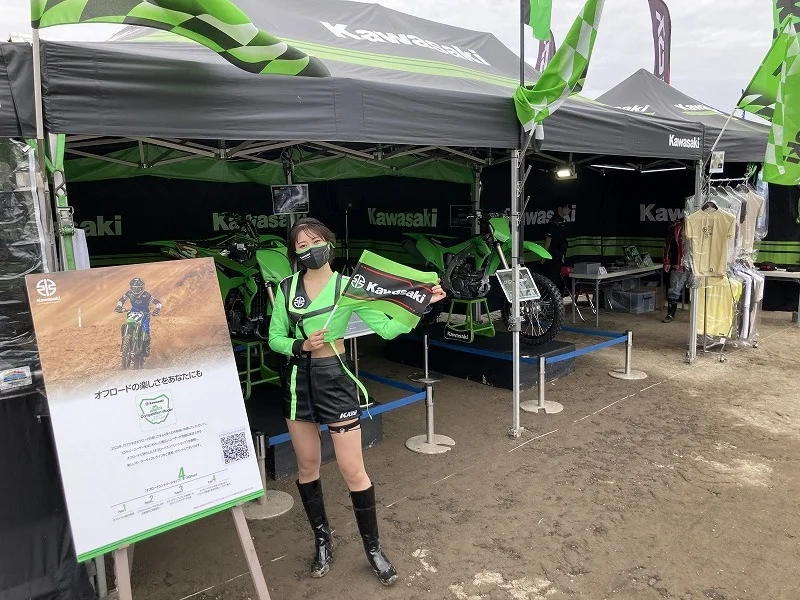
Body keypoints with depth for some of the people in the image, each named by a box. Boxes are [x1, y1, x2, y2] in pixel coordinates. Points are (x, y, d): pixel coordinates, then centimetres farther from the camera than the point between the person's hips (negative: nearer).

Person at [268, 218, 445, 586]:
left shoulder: (347, 285, -8)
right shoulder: (287, 288, 0)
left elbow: (387, 328, -12)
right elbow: (275, 339, 4)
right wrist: (300, 345, -16)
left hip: (335, 378, -3)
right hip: (298, 380, 3)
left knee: (353, 470, 1)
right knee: (307, 466, 14)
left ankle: (373, 548, 21)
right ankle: (323, 541, 35)